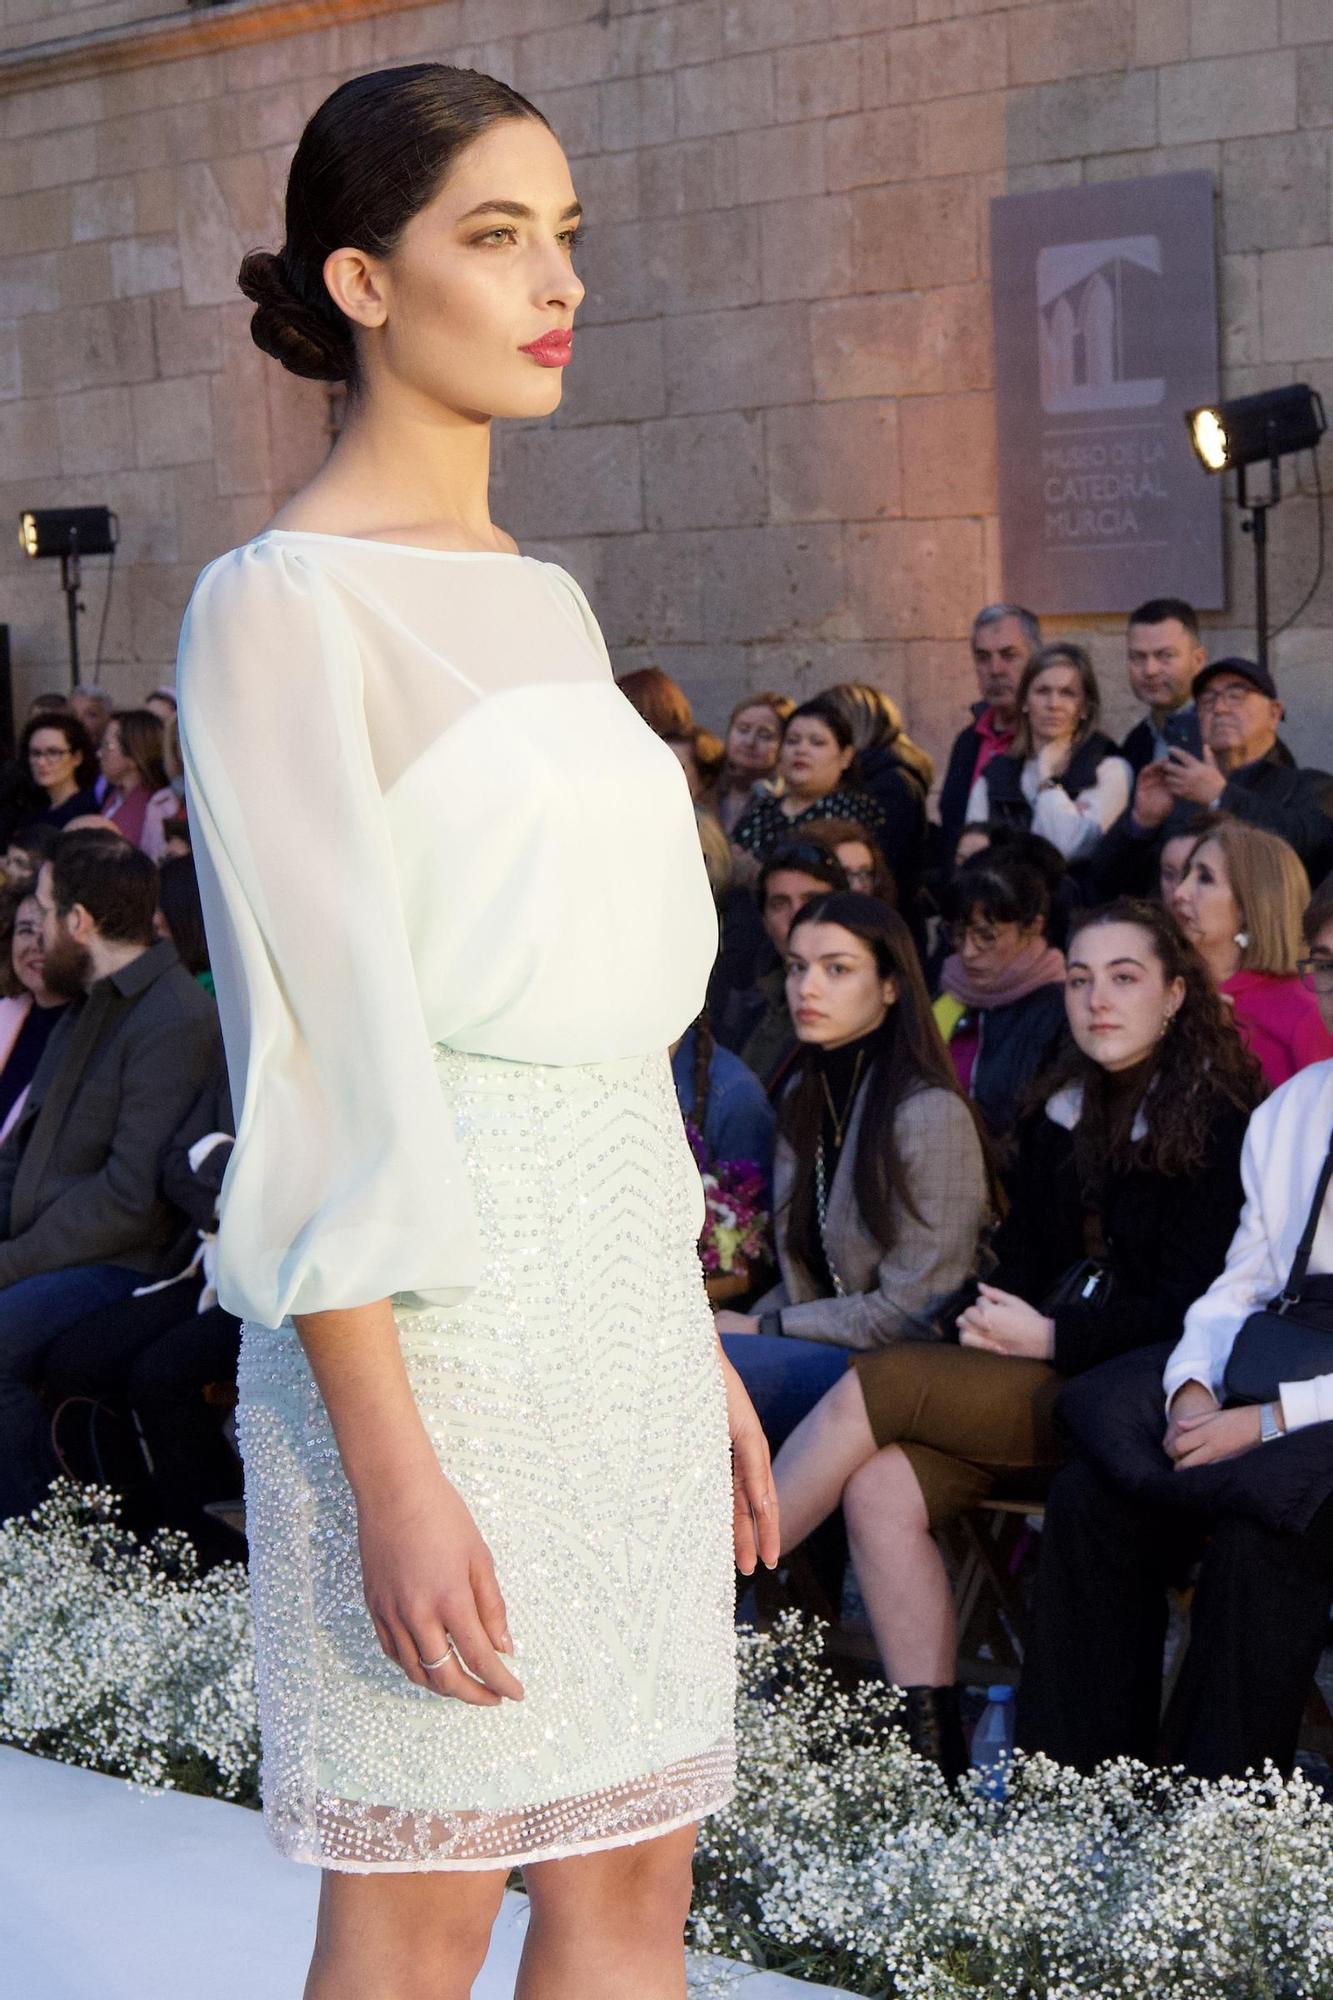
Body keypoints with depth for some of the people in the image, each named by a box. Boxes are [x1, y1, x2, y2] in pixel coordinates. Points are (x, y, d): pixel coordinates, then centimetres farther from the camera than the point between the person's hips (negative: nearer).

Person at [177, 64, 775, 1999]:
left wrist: (701, 1339, 16)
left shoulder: (545, 597, 14)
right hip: (432, 1311, -7)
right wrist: (388, 1464, -19)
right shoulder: (282, 604, -9)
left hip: (621, 1285, 8)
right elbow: (317, 1053, -15)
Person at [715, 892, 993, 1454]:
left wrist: (764, 1328, -9)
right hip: (829, 1347, 8)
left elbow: (912, 1312, -15)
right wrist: (739, 1325, -3)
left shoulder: (930, 1114, -15)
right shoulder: (804, 1096, 12)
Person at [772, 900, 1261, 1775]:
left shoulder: (1217, 1126, -4)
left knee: (878, 1386, -21)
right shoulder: (1061, 1119, 18)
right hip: (1038, 1386, 7)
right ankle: (935, 1754, -18)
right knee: (881, 1487, -22)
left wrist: (1049, 1339, -12)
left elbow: (1192, 1307, -10)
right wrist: (991, 1324, -4)